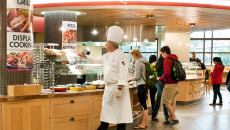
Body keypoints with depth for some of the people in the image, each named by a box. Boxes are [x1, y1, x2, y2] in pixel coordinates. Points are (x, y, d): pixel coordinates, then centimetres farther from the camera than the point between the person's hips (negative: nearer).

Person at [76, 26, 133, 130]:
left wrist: (120, 89, -26)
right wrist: (83, 55, 29)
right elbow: (95, 60, 29)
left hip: (118, 88, -9)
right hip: (108, 89, 9)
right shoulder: (107, 56, 14)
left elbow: (123, 74, -20)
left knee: (120, 117, -2)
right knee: (105, 117, 16)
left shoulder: (121, 56, -13)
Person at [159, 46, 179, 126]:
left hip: (170, 84, -9)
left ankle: (175, 119, -4)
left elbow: (167, 73, -23)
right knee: (173, 103, 11)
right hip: (176, 84, 9)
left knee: (166, 102, -3)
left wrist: (160, 79, -6)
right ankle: (170, 119, 17)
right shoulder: (175, 60, 14)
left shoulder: (167, 60, -13)